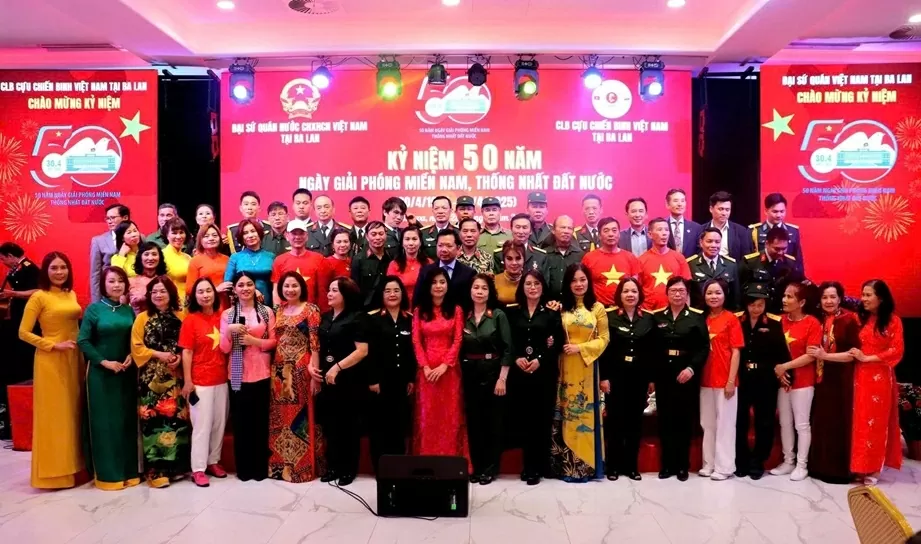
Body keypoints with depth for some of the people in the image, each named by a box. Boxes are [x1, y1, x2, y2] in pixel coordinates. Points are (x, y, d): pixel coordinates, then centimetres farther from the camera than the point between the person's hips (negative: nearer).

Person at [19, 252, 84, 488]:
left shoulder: (72, 295, 10)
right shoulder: (39, 297, -8)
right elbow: (24, 332, -10)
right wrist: (54, 345, -16)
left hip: (74, 359, 6)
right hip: (51, 361, -6)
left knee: (73, 412, 10)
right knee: (53, 414, 0)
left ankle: (73, 467, 21)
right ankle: (53, 472, 9)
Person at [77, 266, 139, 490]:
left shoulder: (129, 310, 7)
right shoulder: (94, 309, -4)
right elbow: (83, 341, -7)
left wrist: (131, 356, -5)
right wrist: (104, 362, -13)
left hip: (127, 373, 4)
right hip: (101, 373, -4)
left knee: (127, 421, 7)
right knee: (104, 421, 1)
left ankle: (128, 470, 17)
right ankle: (107, 474, 10)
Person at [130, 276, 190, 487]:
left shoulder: (180, 318, 9)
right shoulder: (142, 318, 3)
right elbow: (136, 347, -2)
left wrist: (179, 357, -8)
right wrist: (159, 354, -13)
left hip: (175, 377, 2)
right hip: (151, 378, -2)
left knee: (177, 418, 3)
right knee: (154, 420, -4)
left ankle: (176, 466, 15)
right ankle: (156, 470, 2)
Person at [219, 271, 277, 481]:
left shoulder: (266, 311, 2)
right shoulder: (227, 314, 4)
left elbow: (273, 342, 1)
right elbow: (224, 348, 1)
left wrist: (254, 341, -14)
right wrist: (229, 331, -17)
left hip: (261, 375, -1)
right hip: (237, 376, 1)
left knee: (260, 421, 5)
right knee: (240, 422, 6)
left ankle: (260, 467, 16)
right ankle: (243, 468, 16)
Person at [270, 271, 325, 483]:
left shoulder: (310, 309, -4)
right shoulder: (279, 311, 13)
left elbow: (315, 342, -9)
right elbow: (274, 340, 14)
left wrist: (314, 370, -15)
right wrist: (274, 369, 5)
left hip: (302, 370, -5)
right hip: (280, 371, 5)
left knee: (302, 415, -1)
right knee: (281, 418, 9)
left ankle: (304, 465, 8)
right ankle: (281, 464, 20)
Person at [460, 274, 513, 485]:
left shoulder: (498, 315, -4)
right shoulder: (464, 316, 5)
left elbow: (507, 348, -7)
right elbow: (459, 348, 8)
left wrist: (502, 378, -12)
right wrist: (459, 375, 2)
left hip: (492, 372, -3)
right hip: (469, 374, 3)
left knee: (492, 420, 4)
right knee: (473, 420, 7)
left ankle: (491, 467, 14)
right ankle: (477, 466, 19)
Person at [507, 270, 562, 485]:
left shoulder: (551, 313, 6)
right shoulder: (512, 312, 8)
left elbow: (558, 344, -1)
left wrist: (540, 360, -13)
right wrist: (517, 358, -12)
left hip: (544, 372, -1)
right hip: (519, 372, 1)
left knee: (541, 418, 0)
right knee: (522, 418, 3)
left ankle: (537, 467, 9)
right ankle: (528, 465, 15)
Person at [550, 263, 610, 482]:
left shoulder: (598, 308, 4)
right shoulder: (561, 308, 6)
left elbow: (604, 338, 0)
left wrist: (581, 348, -11)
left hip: (587, 367, 0)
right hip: (565, 367, 0)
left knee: (586, 412, 2)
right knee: (566, 413, 2)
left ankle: (587, 464, 11)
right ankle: (567, 465, 9)